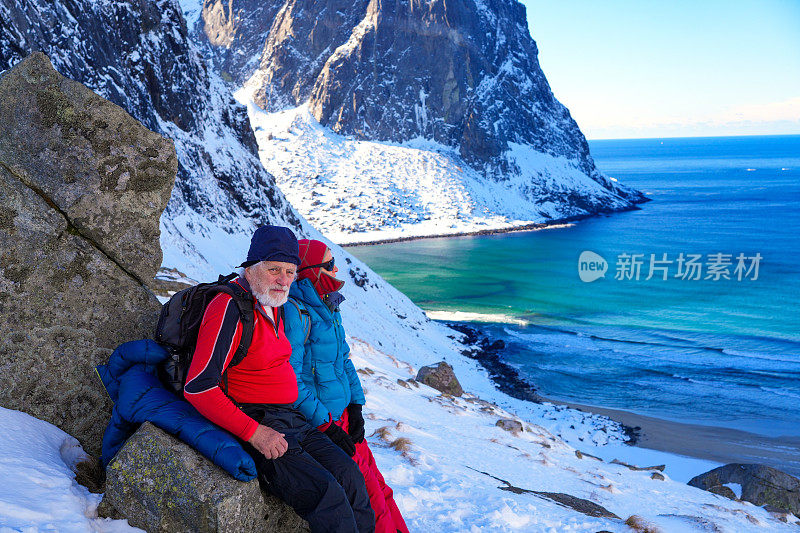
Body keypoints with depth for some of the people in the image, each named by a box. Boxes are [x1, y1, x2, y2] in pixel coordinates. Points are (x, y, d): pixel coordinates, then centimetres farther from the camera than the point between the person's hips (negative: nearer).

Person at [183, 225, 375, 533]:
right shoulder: (230, 307, -16)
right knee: (327, 495, -21)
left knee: (348, 474, -4)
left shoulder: (273, 306, 12)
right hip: (250, 422, -8)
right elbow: (197, 387, -21)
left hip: (290, 418, 9)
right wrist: (254, 432, -23)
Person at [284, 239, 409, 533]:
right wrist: (326, 426, -18)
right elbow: (290, 379, -20)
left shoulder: (327, 307, 11)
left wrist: (355, 406, 5)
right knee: (366, 491, -7)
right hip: (316, 421, -8)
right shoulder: (294, 310, -18)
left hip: (342, 416, 8)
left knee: (376, 484, 9)